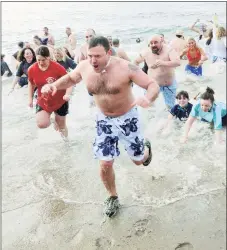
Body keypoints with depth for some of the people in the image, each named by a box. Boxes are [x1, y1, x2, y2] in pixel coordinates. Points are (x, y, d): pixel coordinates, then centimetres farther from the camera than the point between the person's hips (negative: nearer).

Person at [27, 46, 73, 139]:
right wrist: (30, 98, 4)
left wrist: (67, 94, -38)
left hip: (60, 101, -2)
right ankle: (50, 119, 22)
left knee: (61, 125, 11)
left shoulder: (58, 67, -25)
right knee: (41, 124, -17)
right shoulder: (31, 70, -13)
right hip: (43, 102, 2)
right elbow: (31, 84, 7)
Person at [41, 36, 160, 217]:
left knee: (138, 160, 14)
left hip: (127, 118, -3)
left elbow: (153, 85, -26)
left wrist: (148, 99, -50)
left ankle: (146, 148, 53)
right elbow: (70, 78, 9)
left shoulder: (125, 68, -28)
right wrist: (54, 85, -12)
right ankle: (113, 197, 30)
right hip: (104, 120, 3)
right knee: (105, 164, 3)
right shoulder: (84, 67, -14)